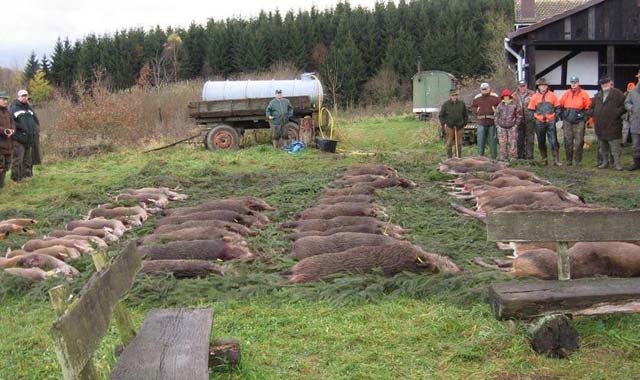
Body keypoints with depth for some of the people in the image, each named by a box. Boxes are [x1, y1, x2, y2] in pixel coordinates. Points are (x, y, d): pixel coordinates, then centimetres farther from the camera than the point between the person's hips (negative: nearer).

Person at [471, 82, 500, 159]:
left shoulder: (495, 97, 3)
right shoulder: (477, 98, 10)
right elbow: (472, 107, 19)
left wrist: (496, 109, -10)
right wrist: (476, 110, 0)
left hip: (492, 122, -2)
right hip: (481, 122, 2)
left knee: (492, 140, 3)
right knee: (480, 140, 1)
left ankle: (494, 157, 11)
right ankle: (480, 156, 10)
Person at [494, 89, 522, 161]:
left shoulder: (515, 105, 1)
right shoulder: (500, 105, 7)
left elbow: (519, 115, 6)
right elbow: (496, 115, 13)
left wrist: (516, 124, -1)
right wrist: (497, 124, 4)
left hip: (512, 127, -2)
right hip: (502, 127, 2)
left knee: (513, 143, -2)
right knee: (502, 143, 3)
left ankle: (513, 157, 5)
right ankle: (503, 157, 11)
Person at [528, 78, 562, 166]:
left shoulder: (552, 95, 1)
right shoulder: (535, 96, 2)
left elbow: (557, 107, 9)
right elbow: (531, 109, 8)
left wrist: (555, 116, 1)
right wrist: (535, 117, 0)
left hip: (550, 122, -2)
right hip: (539, 123, 2)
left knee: (554, 142, -7)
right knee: (541, 142, 8)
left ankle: (556, 160, -5)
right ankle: (544, 160, 20)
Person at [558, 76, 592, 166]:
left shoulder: (584, 94, 1)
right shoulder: (566, 94, 8)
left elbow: (588, 108, 5)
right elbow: (561, 106, 16)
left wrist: (584, 118, -1)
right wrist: (563, 117, 10)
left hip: (579, 122, -2)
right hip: (567, 121, 2)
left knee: (579, 142, -3)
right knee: (568, 142, 3)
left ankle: (578, 161, 4)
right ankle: (569, 160, 12)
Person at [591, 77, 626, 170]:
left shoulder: (618, 94, -2)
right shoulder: (598, 95, 15)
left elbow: (624, 106, -6)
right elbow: (593, 107, 27)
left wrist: (617, 113, -14)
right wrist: (594, 115, 13)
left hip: (613, 125, -6)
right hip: (600, 126, 6)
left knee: (615, 145, -6)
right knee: (602, 146, 12)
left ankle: (617, 163, -2)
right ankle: (605, 162, 21)